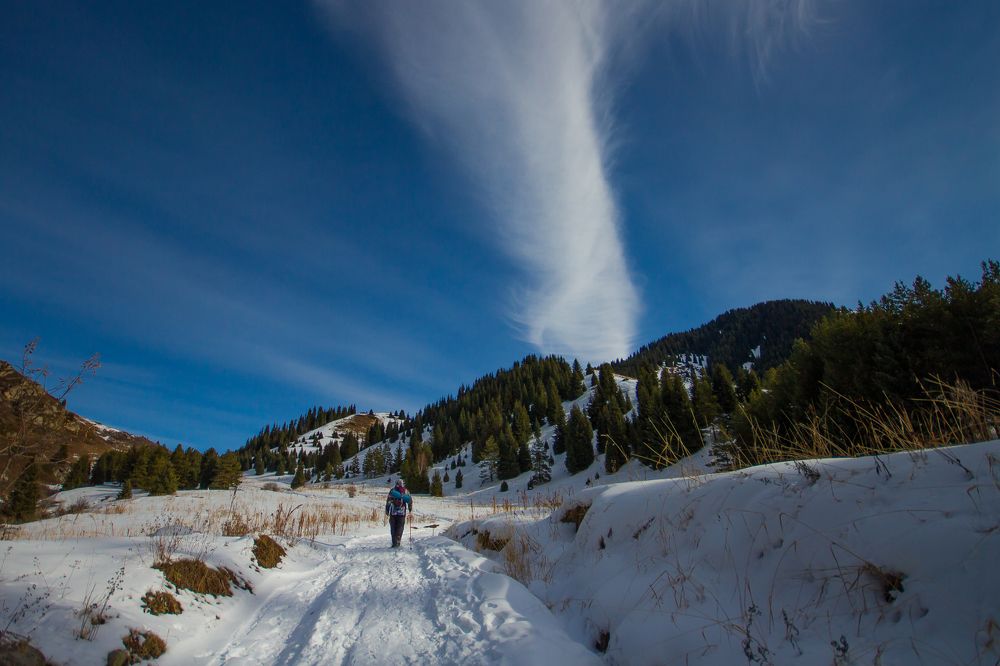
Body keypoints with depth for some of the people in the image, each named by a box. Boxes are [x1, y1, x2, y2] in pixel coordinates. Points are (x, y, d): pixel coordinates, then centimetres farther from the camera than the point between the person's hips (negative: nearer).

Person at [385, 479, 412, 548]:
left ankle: (394, 543, 5)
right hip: (402, 513, 0)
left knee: (393, 528, 9)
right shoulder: (406, 491, 4)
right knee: (400, 528, 8)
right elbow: (410, 500, 7)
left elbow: (388, 501, -3)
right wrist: (410, 509, 20)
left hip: (393, 512, 0)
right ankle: (397, 542, -2)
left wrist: (387, 510, 3)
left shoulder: (392, 491, 1)